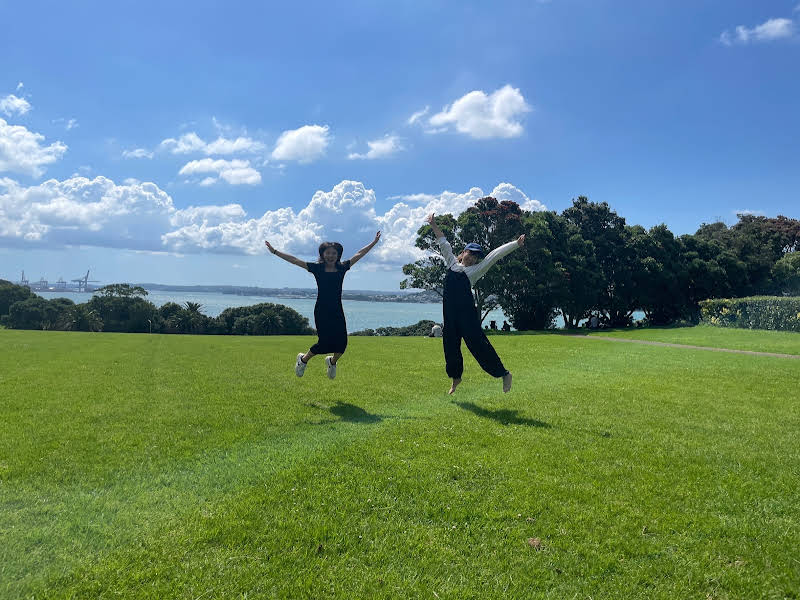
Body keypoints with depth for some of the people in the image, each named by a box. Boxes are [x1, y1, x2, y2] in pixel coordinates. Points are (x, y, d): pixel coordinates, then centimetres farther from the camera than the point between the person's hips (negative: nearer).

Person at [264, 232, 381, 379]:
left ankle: (332, 361, 32)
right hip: (321, 311, -3)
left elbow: (359, 254, 13)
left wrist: (374, 242, 17)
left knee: (341, 342, -2)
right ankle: (303, 359, 20)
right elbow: (294, 260, -1)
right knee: (325, 342, -9)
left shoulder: (342, 268, 6)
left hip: (337, 311, 3)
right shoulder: (317, 268, 0)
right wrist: (275, 252, -3)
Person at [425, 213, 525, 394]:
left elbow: (495, 255, 3)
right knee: (450, 344, 10)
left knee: (477, 341, -8)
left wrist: (516, 244, 0)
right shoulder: (452, 263, 17)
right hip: (450, 309, 5)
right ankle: (456, 376, 30)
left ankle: (503, 374, 0)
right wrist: (434, 225, 27)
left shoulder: (476, 270, 6)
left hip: (466, 308, -5)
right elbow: (444, 243, 24)